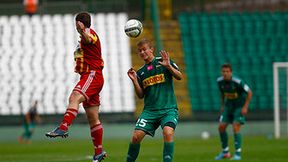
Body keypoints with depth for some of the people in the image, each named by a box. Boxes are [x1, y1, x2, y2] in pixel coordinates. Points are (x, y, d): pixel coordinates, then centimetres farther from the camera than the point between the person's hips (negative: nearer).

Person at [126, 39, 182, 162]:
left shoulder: (162, 61, 4)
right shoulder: (140, 72, 15)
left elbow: (179, 77, -4)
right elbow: (140, 95, 13)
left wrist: (168, 66, -20)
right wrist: (134, 81, -2)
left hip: (168, 109, -4)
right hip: (150, 110, 4)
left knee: (168, 132, -28)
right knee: (136, 136, -10)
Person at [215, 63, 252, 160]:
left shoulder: (237, 82, -26)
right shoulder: (220, 81, -9)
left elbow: (249, 92, -15)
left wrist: (245, 107, -18)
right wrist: (222, 105, 12)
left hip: (240, 107, -6)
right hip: (229, 106, 6)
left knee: (235, 128, -17)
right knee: (221, 127, -1)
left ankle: (238, 154, -9)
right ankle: (225, 152, 14)